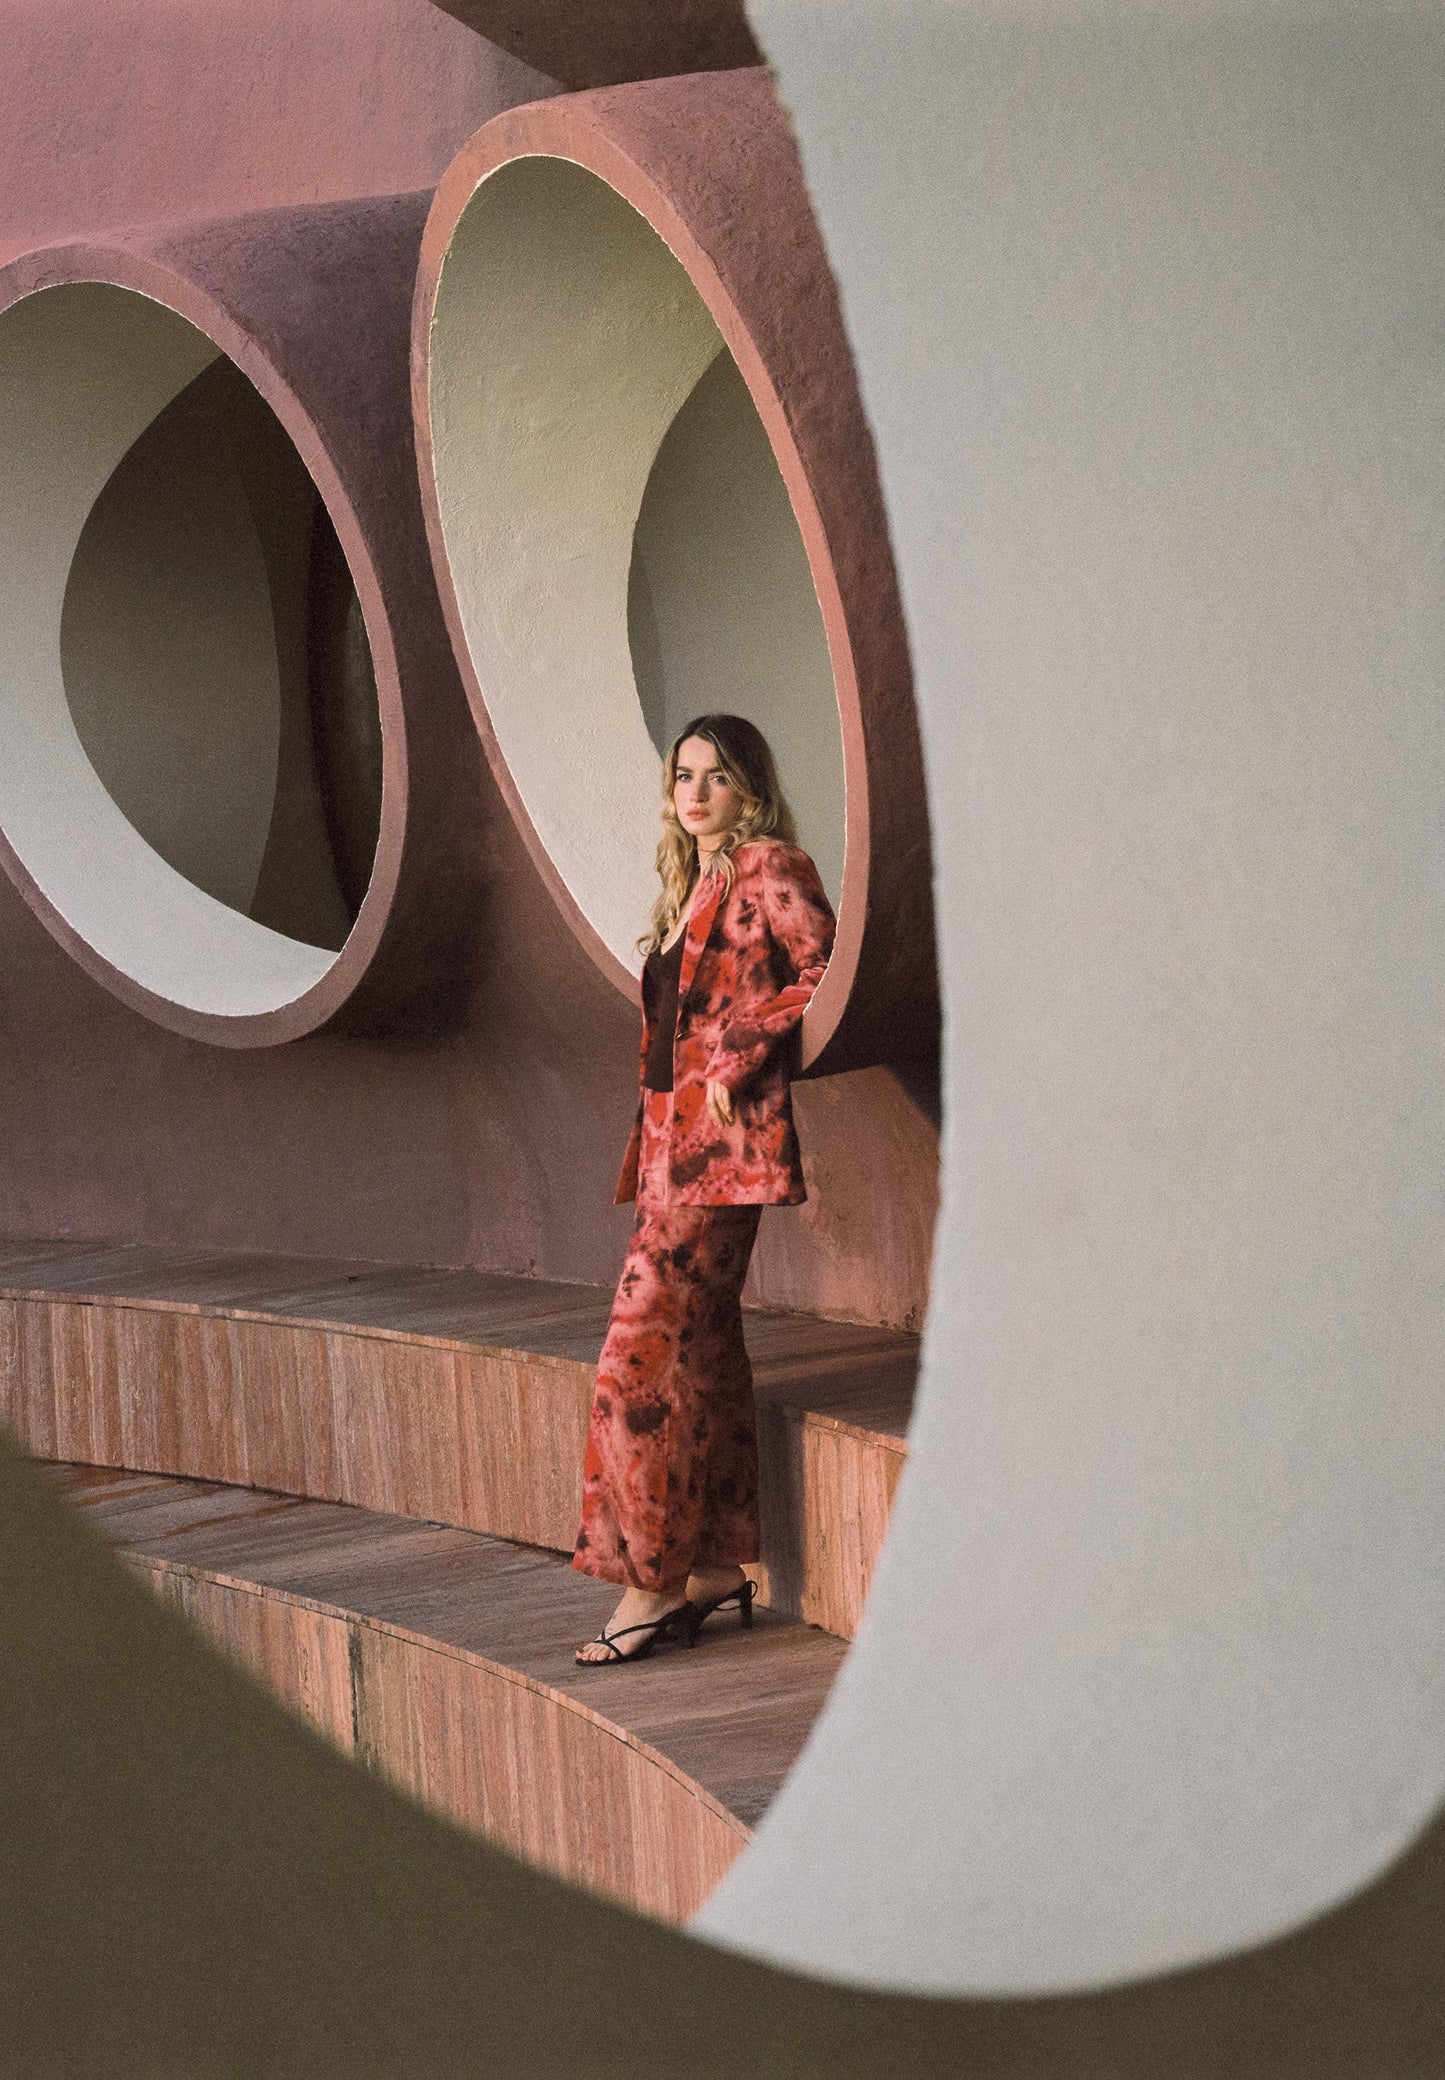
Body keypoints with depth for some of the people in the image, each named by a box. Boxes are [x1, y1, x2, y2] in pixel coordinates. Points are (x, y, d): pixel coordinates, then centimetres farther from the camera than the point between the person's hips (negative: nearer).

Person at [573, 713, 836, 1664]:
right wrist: (650, 1147, 16)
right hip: (674, 1143, 9)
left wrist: (739, 1051, -15)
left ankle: (654, 1580, -9)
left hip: (726, 1142, -9)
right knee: (701, 1346, 10)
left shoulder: (770, 870, -7)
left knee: (649, 1351, -11)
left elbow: (827, 973, -17)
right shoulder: (692, 886, 19)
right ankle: (719, 1564, 15)